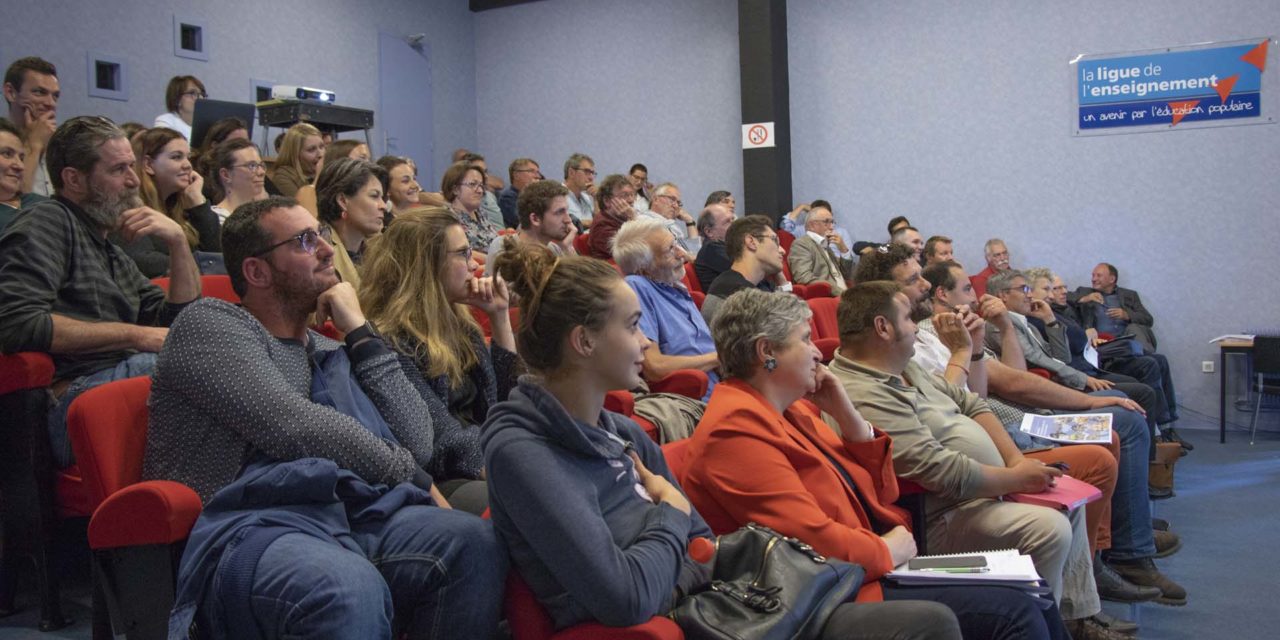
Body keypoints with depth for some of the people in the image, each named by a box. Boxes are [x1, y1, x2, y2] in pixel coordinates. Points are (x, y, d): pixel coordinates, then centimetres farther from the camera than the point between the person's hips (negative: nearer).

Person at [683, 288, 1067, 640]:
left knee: (1033, 601, 6)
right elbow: (816, 542, -26)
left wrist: (845, 413, 1)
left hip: (873, 571, 10)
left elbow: (878, 493, 13)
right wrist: (889, 550, -8)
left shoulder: (789, 411, 12)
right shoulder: (736, 427, -19)